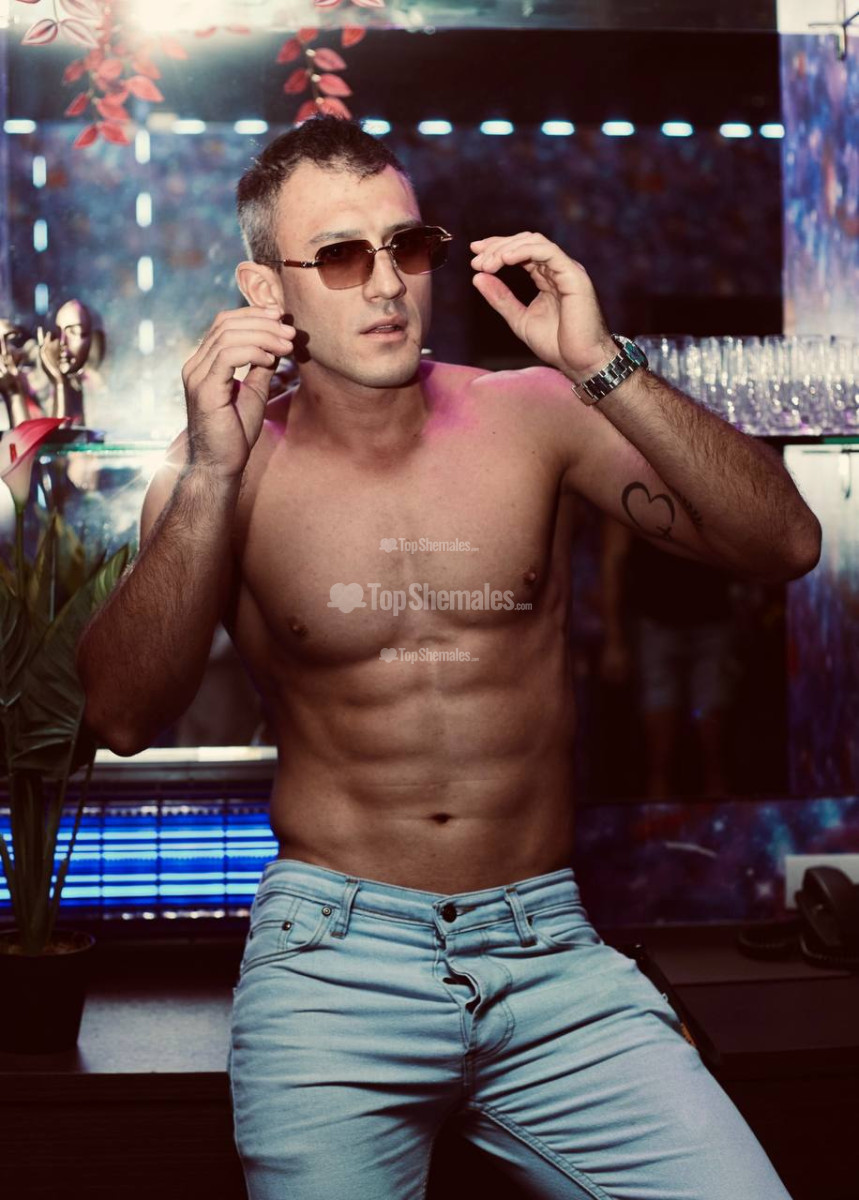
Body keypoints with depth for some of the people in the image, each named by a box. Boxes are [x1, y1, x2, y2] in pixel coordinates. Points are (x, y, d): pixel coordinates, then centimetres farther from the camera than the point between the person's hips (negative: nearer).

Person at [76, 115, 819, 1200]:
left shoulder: (532, 417, 1)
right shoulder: (225, 476, 0)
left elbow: (785, 543, -7)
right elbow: (123, 716, -12)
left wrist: (601, 365, -17)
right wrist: (211, 476, -21)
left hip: (552, 958, 1)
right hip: (331, 962, 0)